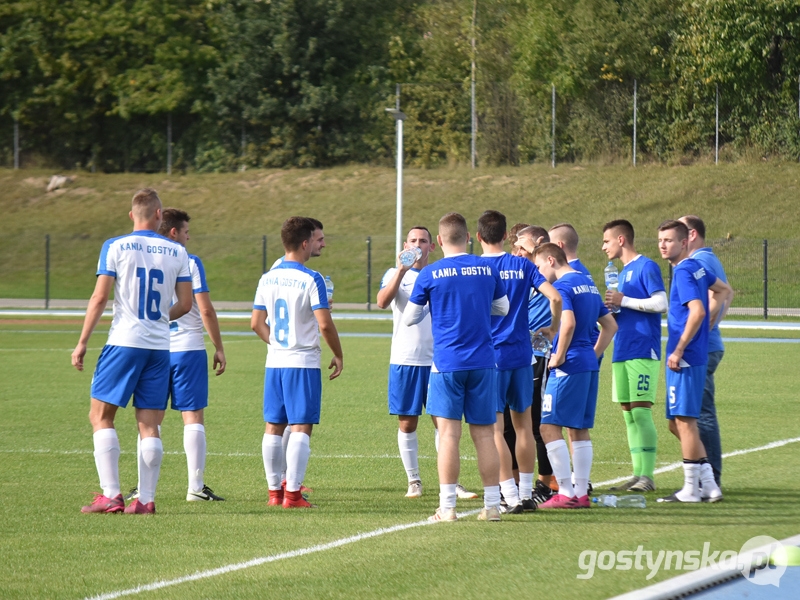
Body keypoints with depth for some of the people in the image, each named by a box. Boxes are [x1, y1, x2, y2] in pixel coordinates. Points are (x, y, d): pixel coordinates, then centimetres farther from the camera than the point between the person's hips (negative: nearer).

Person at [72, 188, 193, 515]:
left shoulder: (115, 247, -2)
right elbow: (186, 304, 8)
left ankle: (111, 494, -8)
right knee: (149, 425, 6)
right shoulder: (177, 252, 6)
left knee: (101, 416, 3)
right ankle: (146, 499, 1)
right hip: (160, 346, 3)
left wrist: (82, 342, -2)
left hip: (124, 341, -3)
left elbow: (100, 297, -7)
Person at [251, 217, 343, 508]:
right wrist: (338, 355, -2)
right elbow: (325, 324, -16)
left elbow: (257, 322, 10)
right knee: (301, 427, -4)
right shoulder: (311, 279, -12)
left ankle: (274, 490, 14)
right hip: (304, 362, -6)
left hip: (275, 362, 6)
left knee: (273, 426, 9)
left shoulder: (267, 278, 7)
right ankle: (292, 493, -8)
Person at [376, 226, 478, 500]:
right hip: (404, 361, -1)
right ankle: (413, 481, 12)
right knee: (407, 424, 3)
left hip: (437, 359, 1)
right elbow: (382, 301, -15)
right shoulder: (395, 274, 5)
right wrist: (402, 270, -25)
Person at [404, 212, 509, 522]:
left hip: (447, 361, -3)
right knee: (484, 433, 7)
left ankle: (447, 506, -6)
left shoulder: (430, 274, -4)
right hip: (483, 362, 3)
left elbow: (409, 318, 6)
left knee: (449, 432, -3)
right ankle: (492, 505, 8)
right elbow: (503, 308, 19)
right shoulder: (487, 269, 3)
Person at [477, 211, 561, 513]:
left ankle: (511, 496, -7)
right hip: (521, 354, 3)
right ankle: (526, 493, 15)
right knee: (523, 424, 14)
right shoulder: (523, 266, 4)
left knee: (495, 428, -1)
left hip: (489, 356, -3)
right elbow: (555, 298, -4)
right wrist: (552, 330, 12)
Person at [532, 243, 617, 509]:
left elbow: (568, 323, -25)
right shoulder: (588, 284, 17)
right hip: (589, 364, 9)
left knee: (550, 427, -5)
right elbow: (610, 325, 22)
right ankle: (581, 493, 12)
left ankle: (566, 493, -9)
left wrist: (558, 357, -15)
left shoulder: (562, 285, -11)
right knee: (580, 429, 12)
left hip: (569, 367, -9)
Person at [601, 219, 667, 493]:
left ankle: (648, 476, -9)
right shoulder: (624, 272, 20)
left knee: (641, 410, -10)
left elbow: (661, 304, -16)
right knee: (628, 414, 7)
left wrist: (623, 301, -12)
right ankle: (638, 474, 10)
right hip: (623, 352, 9)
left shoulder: (646, 266, -7)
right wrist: (614, 307, 7)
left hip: (642, 350, -9)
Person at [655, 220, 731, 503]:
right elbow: (724, 289, 30)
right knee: (677, 423, 13)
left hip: (685, 359, -10)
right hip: (696, 356, 10)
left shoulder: (683, 272, -14)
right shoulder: (696, 268, 14)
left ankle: (691, 488, 0)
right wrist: (709, 322, 22)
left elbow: (697, 312, -26)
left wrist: (678, 351, -21)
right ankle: (709, 485, 15)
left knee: (684, 420, -4)